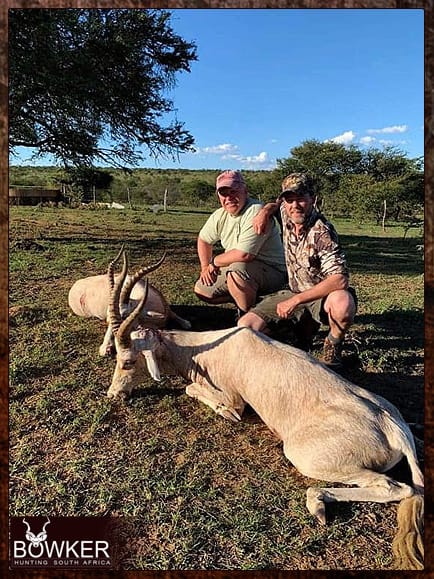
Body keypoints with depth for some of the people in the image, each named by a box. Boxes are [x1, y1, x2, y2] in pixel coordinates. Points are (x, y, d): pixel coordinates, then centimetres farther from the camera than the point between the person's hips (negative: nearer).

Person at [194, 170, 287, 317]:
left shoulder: (255, 213, -25)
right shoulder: (220, 215, 1)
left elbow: (244, 254, -31)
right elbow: (203, 239, 20)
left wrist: (214, 262, -14)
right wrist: (205, 267, 8)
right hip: (235, 268, 9)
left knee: (237, 270, -38)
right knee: (201, 290, 7)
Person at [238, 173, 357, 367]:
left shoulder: (322, 233, -23)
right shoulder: (286, 214, -4)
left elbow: (340, 279, -32)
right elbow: (278, 202, 23)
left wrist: (296, 300, -32)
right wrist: (266, 210, -2)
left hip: (323, 296, -5)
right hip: (293, 292, 6)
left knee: (343, 303, -42)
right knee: (245, 326, -11)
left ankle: (333, 345, -6)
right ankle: (305, 326, 10)